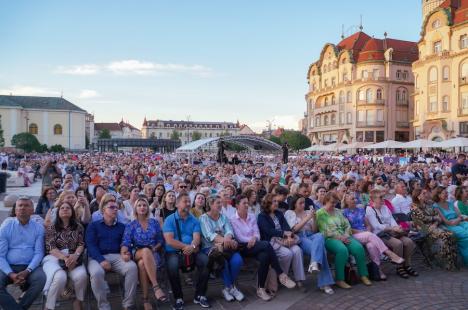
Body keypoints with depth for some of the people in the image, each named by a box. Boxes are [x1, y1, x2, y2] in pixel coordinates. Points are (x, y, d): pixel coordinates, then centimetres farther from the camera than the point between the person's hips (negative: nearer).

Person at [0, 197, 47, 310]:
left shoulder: (38, 228, 5)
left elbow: (39, 253, -1)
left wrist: (27, 271, -17)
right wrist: (11, 274, -15)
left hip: (30, 267, 0)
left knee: (41, 279, -31)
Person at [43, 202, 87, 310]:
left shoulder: (78, 227, 14)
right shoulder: (51, 228, 10)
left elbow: (81, 244, 7)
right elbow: (50, 247, -2)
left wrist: (75, 255, -17)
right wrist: (65, 258, -19)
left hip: (73, 258, 2)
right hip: (54, 258, -1)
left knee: (81, 275, -31)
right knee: (60, 277, -36)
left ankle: (79, 300, -1)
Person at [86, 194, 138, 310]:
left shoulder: (122, 226, 18)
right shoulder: (93, 225, 10)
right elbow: (91, 245, -3)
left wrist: (126, 254, -16)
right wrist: (101, 260, -20)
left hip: (117, 256, 2)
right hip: (98, 257, -2)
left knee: (132, 267, -27)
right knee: (96, 273, -36)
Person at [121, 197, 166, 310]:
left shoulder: (154, 222, 13)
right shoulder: (131, 225, 10)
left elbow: (160, 241, 14)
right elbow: (126, 242, -3)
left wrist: (154, 249, -7)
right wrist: (124, 252, -25)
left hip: (153, 254, 1)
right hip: (137, 254, -1)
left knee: (142, 264, -39)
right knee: (146, 251, -42)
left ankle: (145, 299, -35)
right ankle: (156, 287, -44)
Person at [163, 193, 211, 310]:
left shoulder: (194, 220, 11)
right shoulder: (169, 219, 1)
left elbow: (197, 238, -2)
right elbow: (169, 240, -10)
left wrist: (192, 246, -26)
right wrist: (186, 246, -16)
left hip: (192, 251, 3)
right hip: (174, 251, -3)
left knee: (206, 261, -23)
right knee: (172, 265, -34)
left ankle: (200, 295, -7)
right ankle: (178, 298, -12)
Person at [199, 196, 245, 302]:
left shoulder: (223, 217, 15)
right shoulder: (204, 218, 0)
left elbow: (229, 231, -2)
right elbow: (209, 235, -16)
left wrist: (226, 240, -27)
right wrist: (224, 240, -34)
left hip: (225, 246, 4)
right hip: (210, 247, -4)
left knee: (237, 260, -24)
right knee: (222, 261, -32)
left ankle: (228, 288, -2)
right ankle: (231, 287, -7)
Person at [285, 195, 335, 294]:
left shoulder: (308, 212, 23)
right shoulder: (289, 213, 10)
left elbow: (314, 230, 17)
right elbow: (294, 229, -5)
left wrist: (314, 218, -1)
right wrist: (307, 218, -10)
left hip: (311, 236, 4)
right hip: (299, 238, -4)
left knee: (320, 236, -37)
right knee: (320, 248, -33)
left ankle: (315, 263, -50)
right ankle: (325, 283, -35)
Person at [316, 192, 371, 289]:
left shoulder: (338, 211, 20)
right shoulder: (320, 213, 0)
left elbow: (347, 225, 16)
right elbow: (326, 231, -8)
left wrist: (346, 235, -4)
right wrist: (340, 237, -14)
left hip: (344, 236, 6)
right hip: (330, 238, -6)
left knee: (359, 247, -22)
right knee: (342, 250, -35)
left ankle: (363, 275, -8)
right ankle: (339, 280, -24)